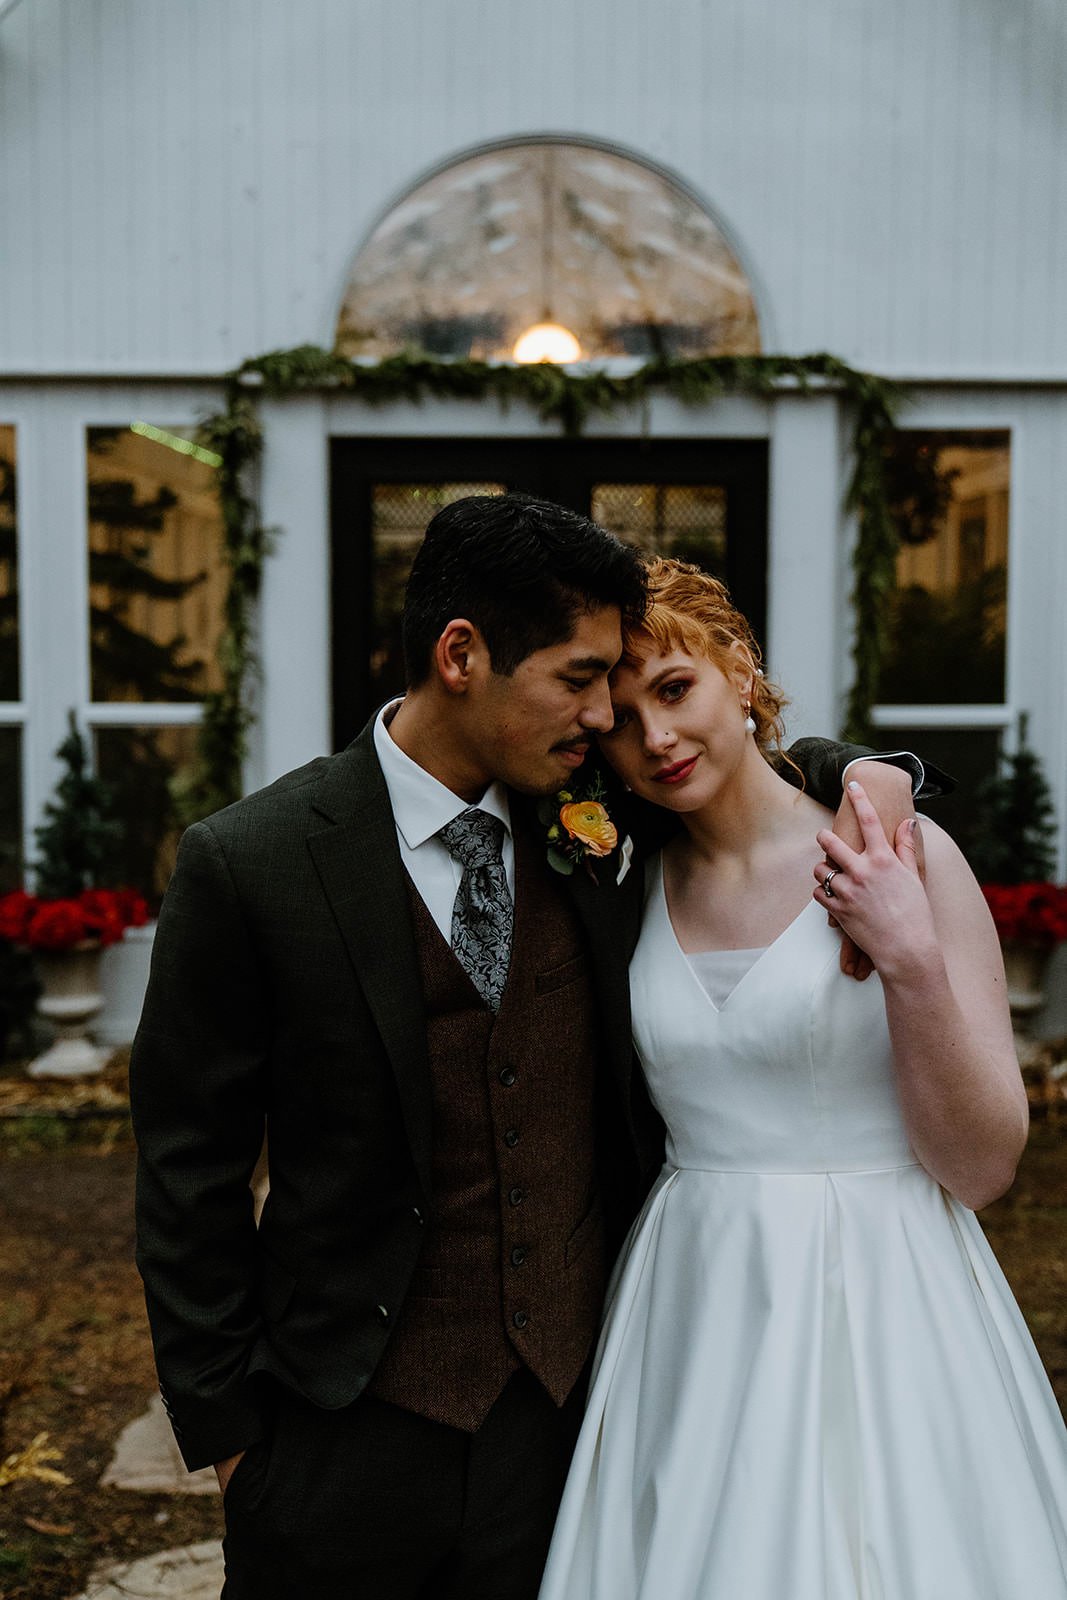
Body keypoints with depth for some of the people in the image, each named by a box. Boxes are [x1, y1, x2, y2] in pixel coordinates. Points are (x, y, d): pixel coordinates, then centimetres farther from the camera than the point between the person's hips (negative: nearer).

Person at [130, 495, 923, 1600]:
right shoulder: (247, 866, -14)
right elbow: (188, 1175, -8)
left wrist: (854, 775, -5)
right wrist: (223, 1430, -4)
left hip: (577, 1407, 4)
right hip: (354, 1442, -3)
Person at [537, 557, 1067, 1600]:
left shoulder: (902, 857, -9)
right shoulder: (633, 887, 4)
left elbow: (981, 1166, -11)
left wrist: (912, 963, -22)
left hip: (876, 1308, -4)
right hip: (690, 1312, 4)